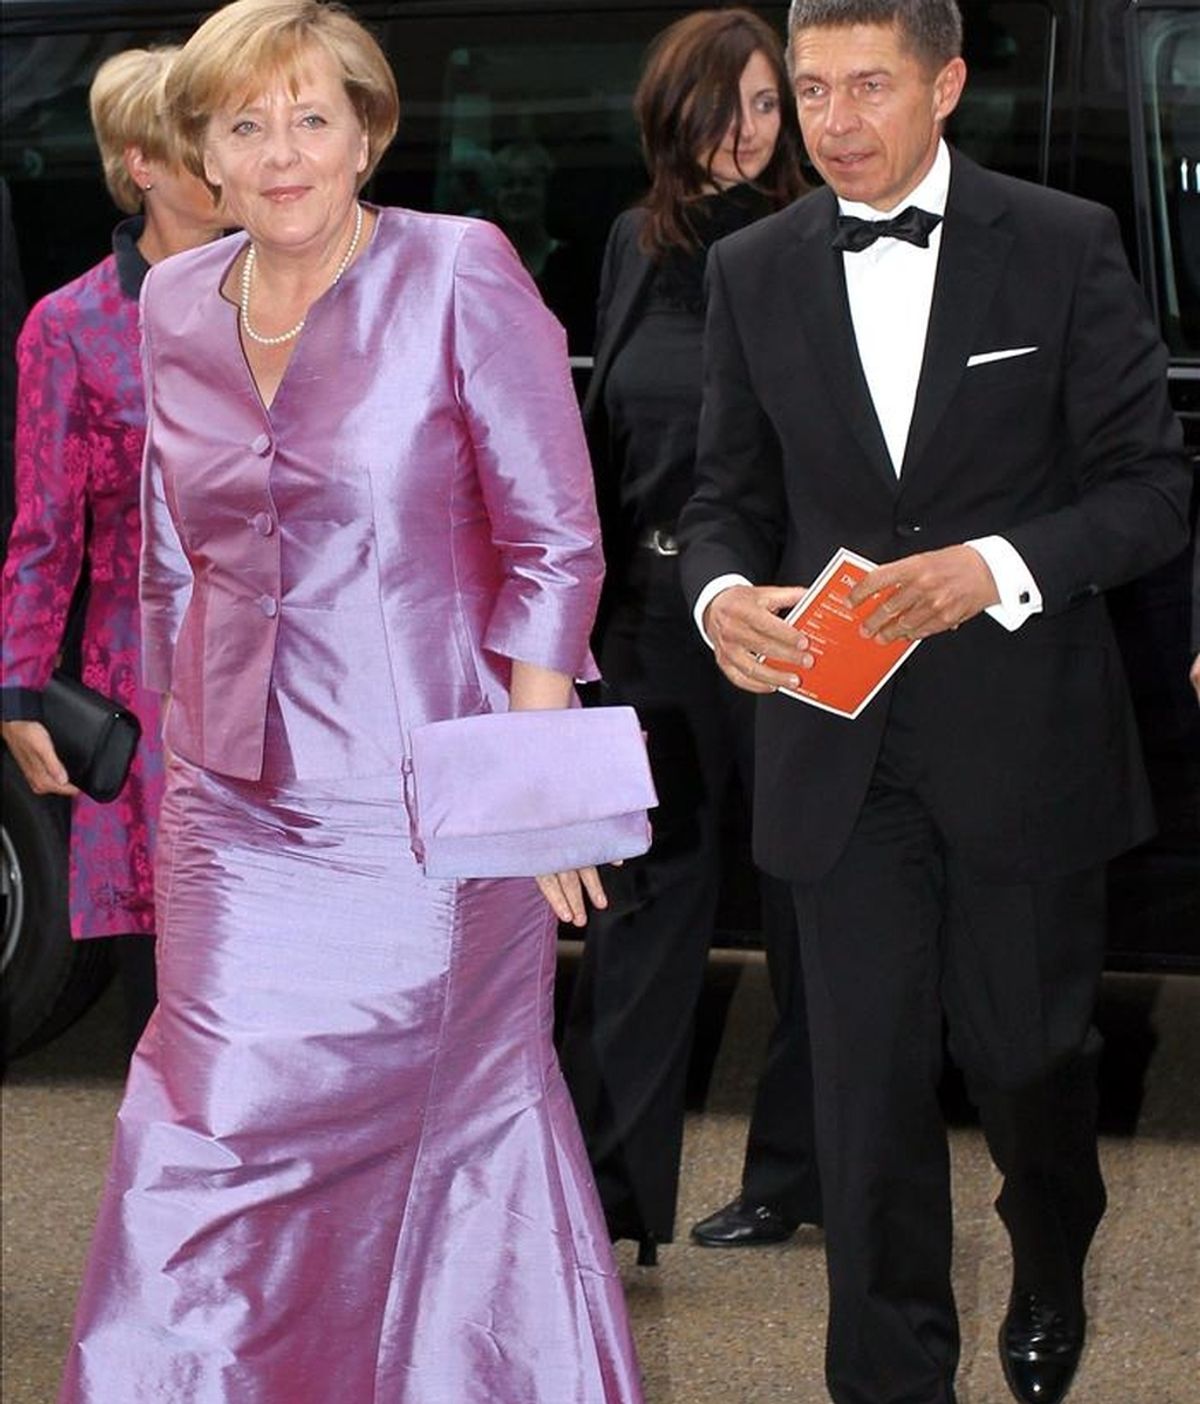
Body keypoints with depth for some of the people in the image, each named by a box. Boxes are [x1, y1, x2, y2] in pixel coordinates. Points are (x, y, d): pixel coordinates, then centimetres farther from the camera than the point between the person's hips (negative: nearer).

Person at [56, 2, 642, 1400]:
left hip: (424, 803, -4)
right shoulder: (175, 306, 8)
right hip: (238, 812, 5)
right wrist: (182, 760, 15)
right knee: (206, 1152, 2)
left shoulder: (458, 274, -7)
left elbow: (553, 543, -7)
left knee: (452, 1140, 3)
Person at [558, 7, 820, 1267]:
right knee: (646, 892, 5)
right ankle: (608, 1177, 8)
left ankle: (795, 1176, 20)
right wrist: (588, 595, 12)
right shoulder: (638, 245, 9)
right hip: (660, 618, 5)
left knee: (805, 902, 8)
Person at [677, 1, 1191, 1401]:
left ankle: (1050, 1279, 42)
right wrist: (723, 593, -11)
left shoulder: (1064, 246, -4)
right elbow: (730, 493, 11)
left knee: (1025, 1048, 11)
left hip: (1022, 742, -2)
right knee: (868, 1079, 2)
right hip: (843, 745, 2)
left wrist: (998, 568, -21)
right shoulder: (753, 271, 5)